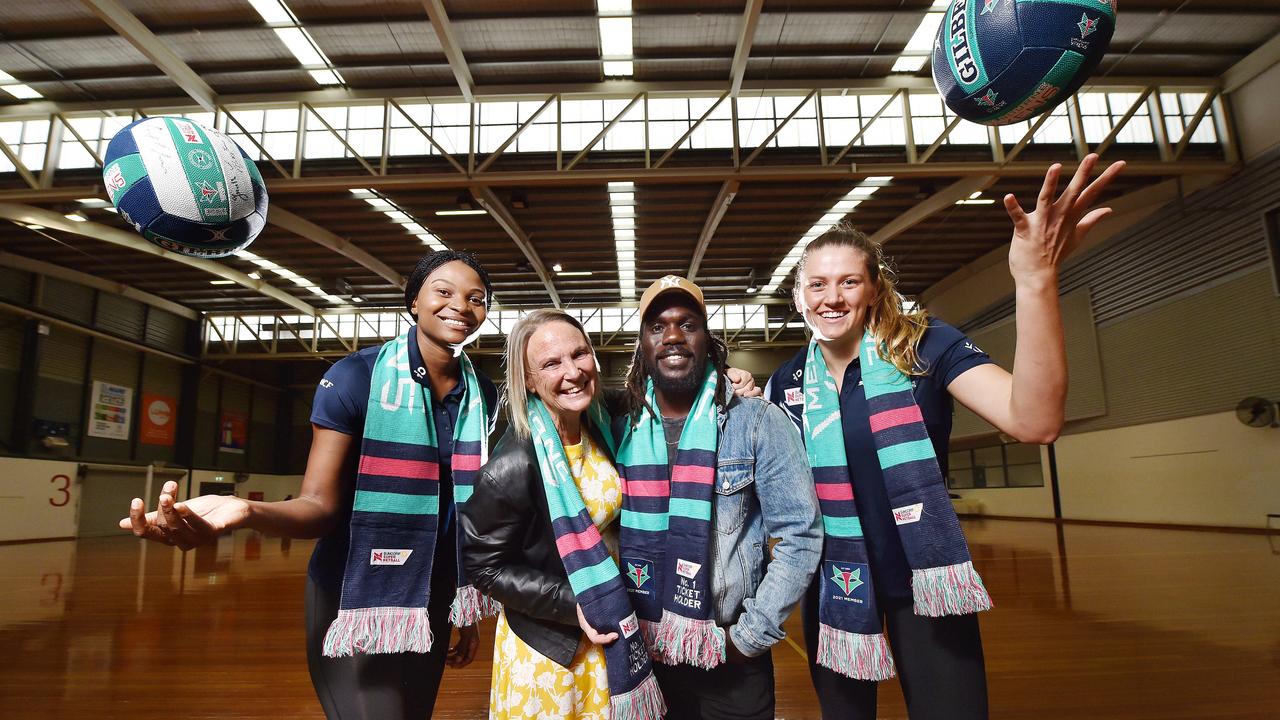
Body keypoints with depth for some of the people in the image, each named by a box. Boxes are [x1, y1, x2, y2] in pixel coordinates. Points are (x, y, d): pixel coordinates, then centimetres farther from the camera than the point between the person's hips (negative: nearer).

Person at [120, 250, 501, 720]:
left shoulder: (483, 395, -1)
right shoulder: (355, 378, -14)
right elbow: (321, 505, -15)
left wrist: (470, 614, 9)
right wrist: (248, 512, -36)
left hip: (432, 602, 5)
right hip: (356, 601, -4)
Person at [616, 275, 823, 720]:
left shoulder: (758, 423, -11)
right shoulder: (621, 430, -1)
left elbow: (800, 534, -11)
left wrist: (753, 634, -11)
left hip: (732, 662, -3)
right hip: (642, 654, 3)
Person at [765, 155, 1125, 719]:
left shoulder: (922, 345, -12)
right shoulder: (788, 382, -1)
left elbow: (1034, 421, -28)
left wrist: (1035, 279, -40)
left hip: (922, 577, -3)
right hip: (833, 582, 4)